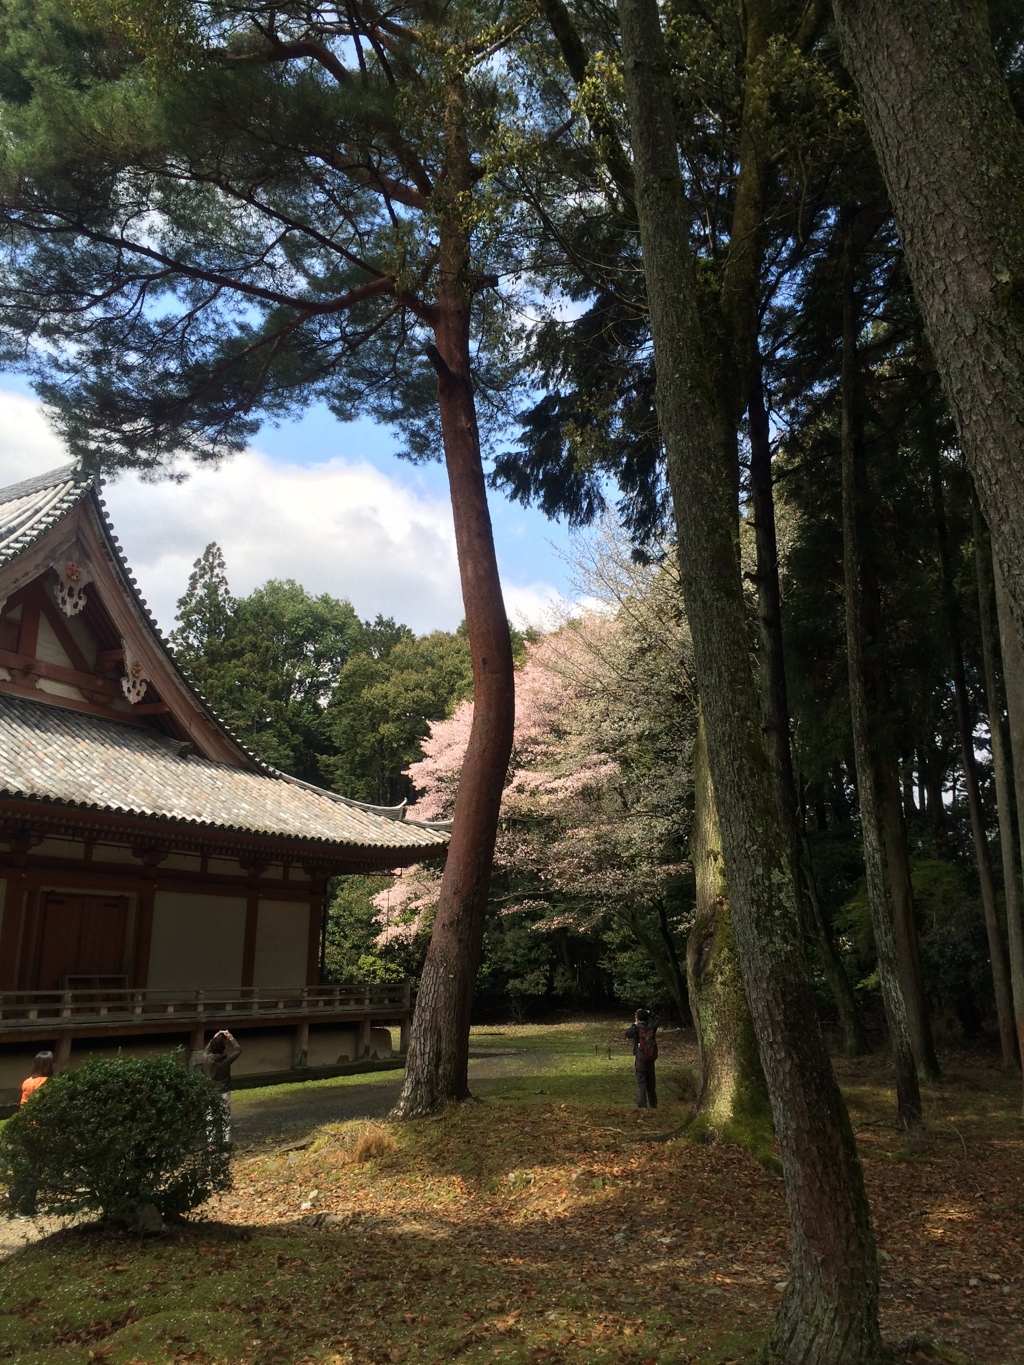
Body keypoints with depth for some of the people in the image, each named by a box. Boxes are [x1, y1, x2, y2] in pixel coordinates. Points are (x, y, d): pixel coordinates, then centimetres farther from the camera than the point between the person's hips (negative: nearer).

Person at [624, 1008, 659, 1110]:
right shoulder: (651, 1028, -2)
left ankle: (642, 1105, -5)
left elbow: (627, 1034, 8)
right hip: (651, 1060, 4)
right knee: (651, 1083, 15)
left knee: (641, 1083, 0)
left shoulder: (636, 1029, -13)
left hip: (640, 1060, -4)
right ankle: (653, 1104, 23)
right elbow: (656, 1018, 18)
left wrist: (634, 1024, 16)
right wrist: (647, 1012, 16)